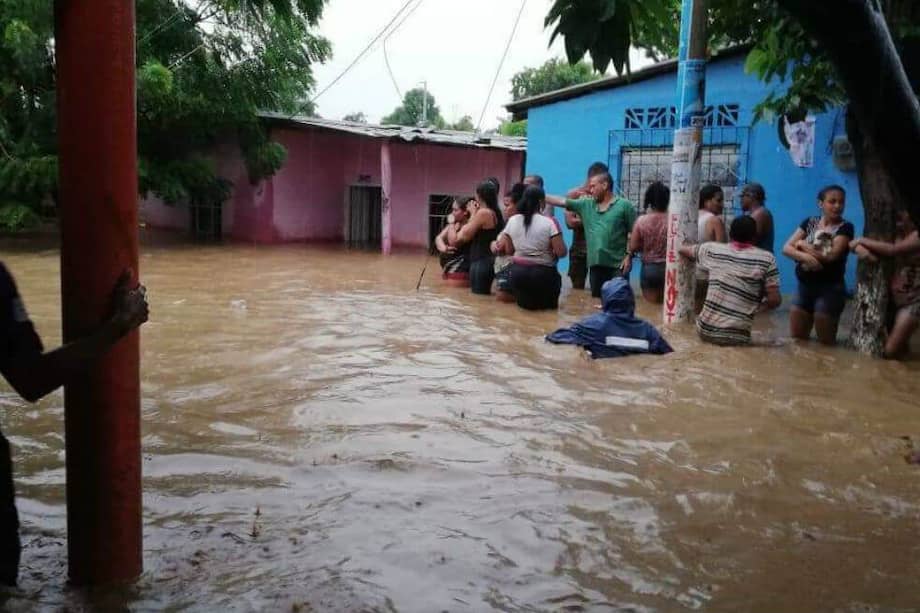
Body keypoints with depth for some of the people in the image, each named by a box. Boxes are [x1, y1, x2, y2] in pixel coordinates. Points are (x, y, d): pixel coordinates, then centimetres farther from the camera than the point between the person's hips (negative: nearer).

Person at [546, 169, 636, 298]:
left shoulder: (624, 205, 0)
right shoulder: (586, 204, 13)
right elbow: (560, 201, 10)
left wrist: (629, 256, -9)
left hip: (617, 265, -5)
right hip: (595, 264, 5)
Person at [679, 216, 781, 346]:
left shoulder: (712, 249, 4)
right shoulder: (766, 259, -4)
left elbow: (682, 249, 22)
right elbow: (775, 300, -6)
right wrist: (756, 307, 14)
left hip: (706, 330, 3)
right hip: (737, 337, -3)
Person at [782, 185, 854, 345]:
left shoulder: (845, 227, -5)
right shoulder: (809, 222, 9)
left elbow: (831, 255, -20)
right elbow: (786, 248, 0)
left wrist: (802, 245, -7)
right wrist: (804, 256, -21)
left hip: (830, 289, -5)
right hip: (804, 286, 5)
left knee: (826, 343, 4)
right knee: (797, 340, 12)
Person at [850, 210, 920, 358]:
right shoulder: (893, 233, 4)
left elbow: (892, 250, -28)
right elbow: (855, 244, 0)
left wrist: (862, 240, -20)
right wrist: (860, 247, -23)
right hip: (892, 295, 6)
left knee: (889, 351, -7)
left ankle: (904, 344, 24)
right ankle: (902, 342, 38)